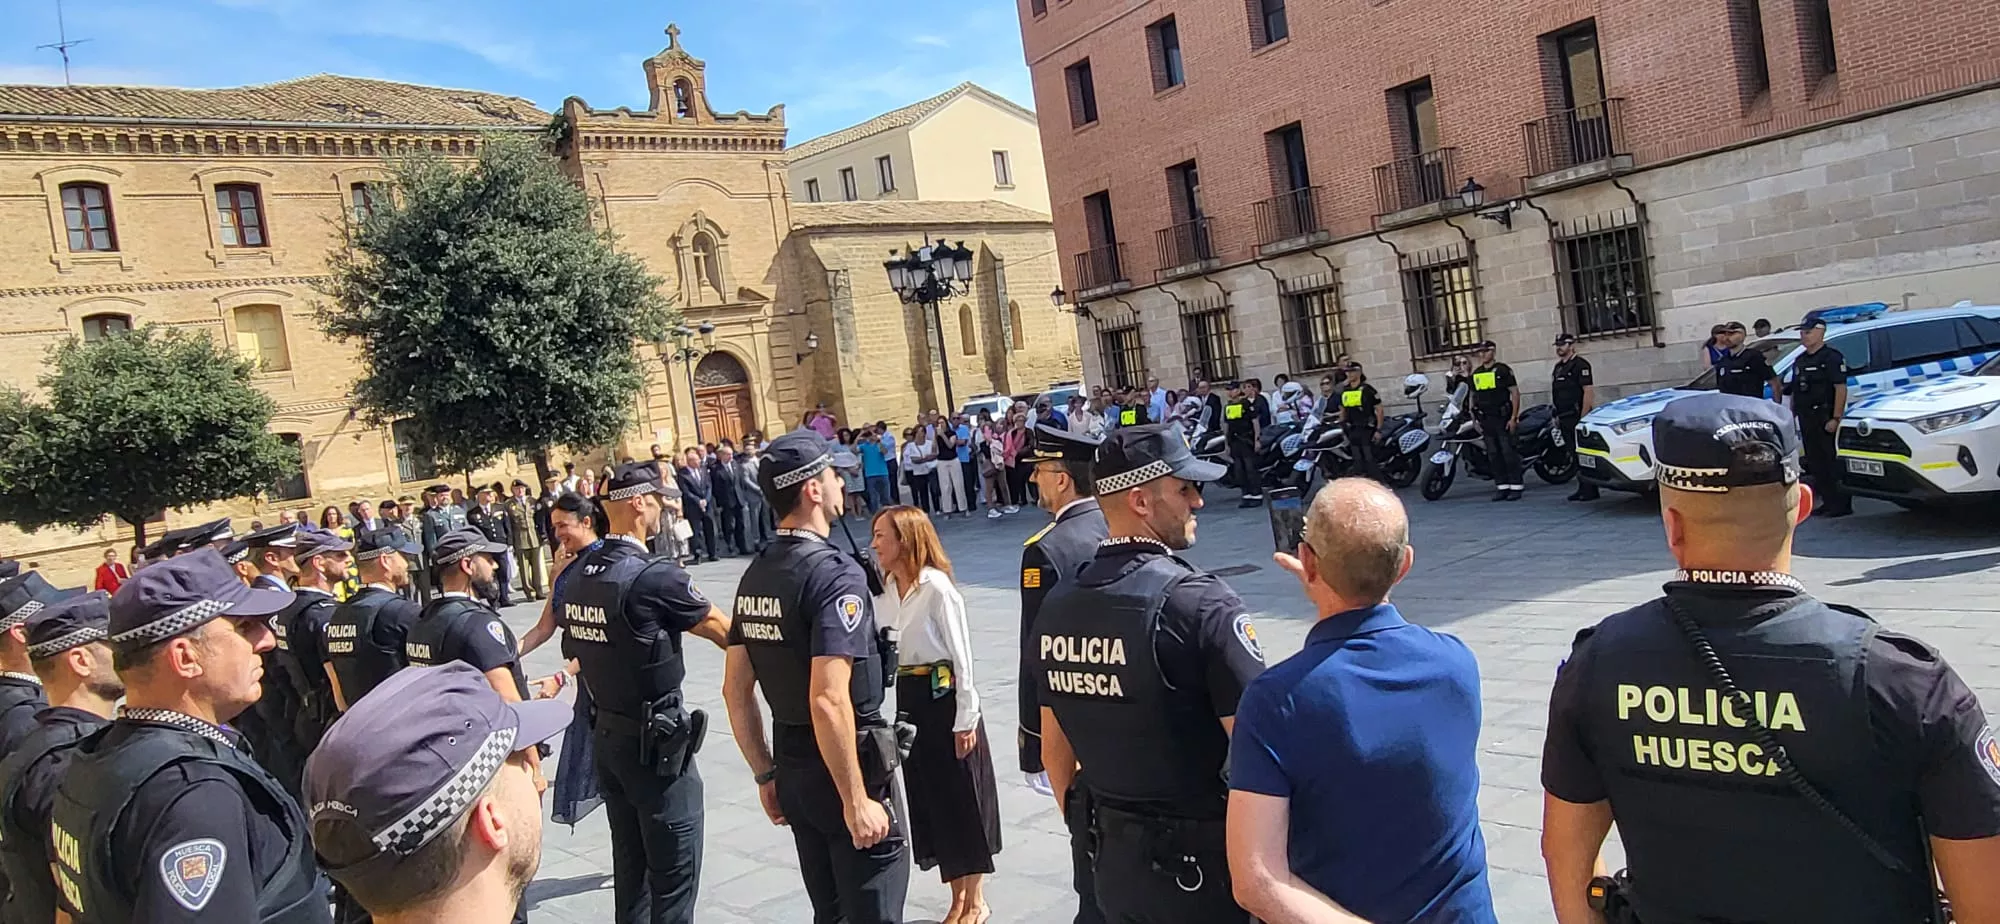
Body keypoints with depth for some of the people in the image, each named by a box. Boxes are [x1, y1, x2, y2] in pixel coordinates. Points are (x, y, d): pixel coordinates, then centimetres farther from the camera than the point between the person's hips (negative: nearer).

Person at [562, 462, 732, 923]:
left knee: (629, 869, 19)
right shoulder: (655, 575, -20)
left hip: (606, 736, 8)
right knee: (673, 877, 3)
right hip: (656, 743, -8)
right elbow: (726, 633, -10)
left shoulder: (579, 578, 3)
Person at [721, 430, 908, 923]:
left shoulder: (756, 574, 5)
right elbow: (829, 700, -27)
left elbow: (736, 690, 11)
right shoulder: (836, 573, -20)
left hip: (793, 772, 8)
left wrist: (765, 774, 18)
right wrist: (857, 800, -21)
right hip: (842, 770, -8)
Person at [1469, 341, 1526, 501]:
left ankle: (1516, 486, -1)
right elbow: (1474, 397, 19)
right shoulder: (1475, 373, 14)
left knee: (1509, 452, -5)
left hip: (1502, 418, -5)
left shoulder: (1503, 370, -3)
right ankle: (1502, 486, 11)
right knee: (1493, 455, 5)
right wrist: (1474, 420, 13)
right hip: (1485, 420, 6)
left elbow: (1515, 393, -5)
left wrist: (1514, 417, -11)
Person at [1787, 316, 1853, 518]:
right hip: (1806, 418, 8)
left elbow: (1840, 388, -14)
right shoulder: (1800, 361, 17)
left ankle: (1842, 503, -2)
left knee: (1829, 461, -8)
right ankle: (1829, 501, 18)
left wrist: (1836, 418, -20)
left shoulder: (1832, 357, -8)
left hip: (1824, 417, -8)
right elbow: (1794, 392, 22)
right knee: (1814, 462, 10)